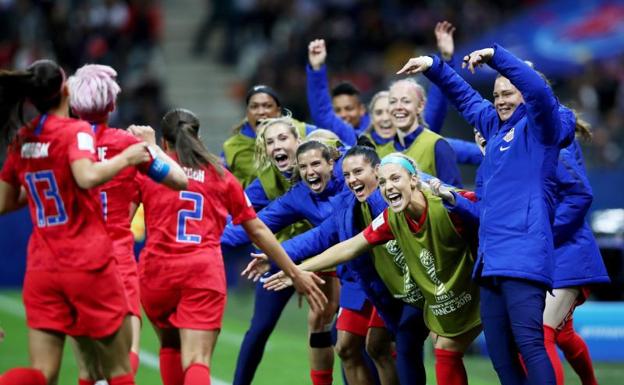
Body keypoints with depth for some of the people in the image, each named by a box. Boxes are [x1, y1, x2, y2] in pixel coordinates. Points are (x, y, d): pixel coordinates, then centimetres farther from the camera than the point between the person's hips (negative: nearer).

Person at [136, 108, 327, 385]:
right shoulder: (220, 175, 16)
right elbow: (258, 230, 18)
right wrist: (295, 273, 23)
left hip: (157, 270, 0)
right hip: (206, 272, 0)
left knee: (170, 347, 25)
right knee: (197, 362, -9)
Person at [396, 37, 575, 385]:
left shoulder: (539, 128, -1)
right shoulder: (495, 127, 20)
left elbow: (539, 90, -19)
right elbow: (465, 97, 34)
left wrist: (495, 56, -22)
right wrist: (433, 66, 28)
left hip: (523, 254, -8)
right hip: (491, 257, 8)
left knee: (530, 344, -18)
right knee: (500, 353, 5)